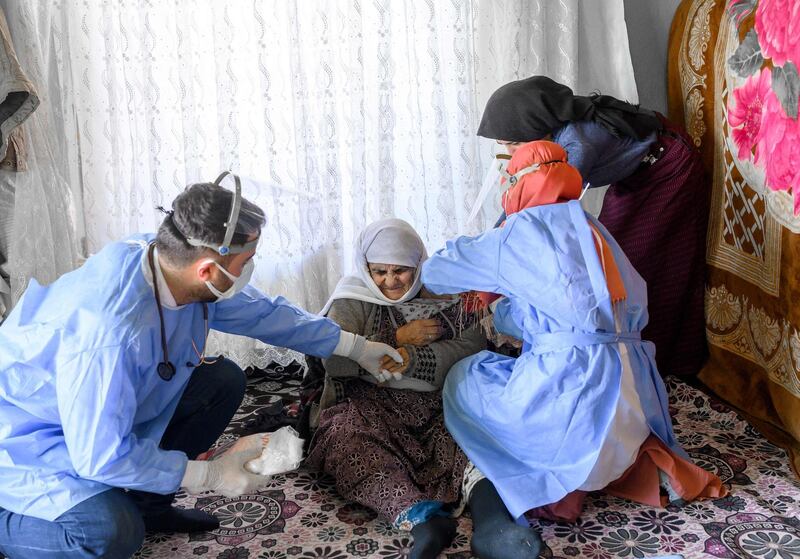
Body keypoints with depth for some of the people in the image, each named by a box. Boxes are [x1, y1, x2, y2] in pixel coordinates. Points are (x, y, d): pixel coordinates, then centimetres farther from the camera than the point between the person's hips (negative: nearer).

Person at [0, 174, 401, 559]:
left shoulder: (169, 263, -13)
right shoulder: (109, 331, -39)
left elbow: (263, 312, 3)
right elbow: (102, 457, -30)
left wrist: (355, 346, 9)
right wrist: (209, 476, -20)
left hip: (109, 411, 8)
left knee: (224, 381, -2)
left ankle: (147, 505, 12)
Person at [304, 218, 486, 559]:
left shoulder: (444, 295, 13)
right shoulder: (352, 301, 9)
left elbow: (472, 346, -4)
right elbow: (334, 361, -6)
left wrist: (412, 359, -19)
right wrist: (398, 338, -7)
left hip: (433, 400, 2)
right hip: (368, 403, -2)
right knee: (349, 434, -35)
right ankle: (421, 518, -55)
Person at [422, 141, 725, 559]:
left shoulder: (521, 233, -2)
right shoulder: (590, 230, 18)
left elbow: (439, 271, 10)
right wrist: (500, 304, 36)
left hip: (572, 384, -7)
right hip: (630, 395, 7)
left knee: (463, 382, 14)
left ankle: (553, 486, 3)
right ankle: (639, 459, 13)